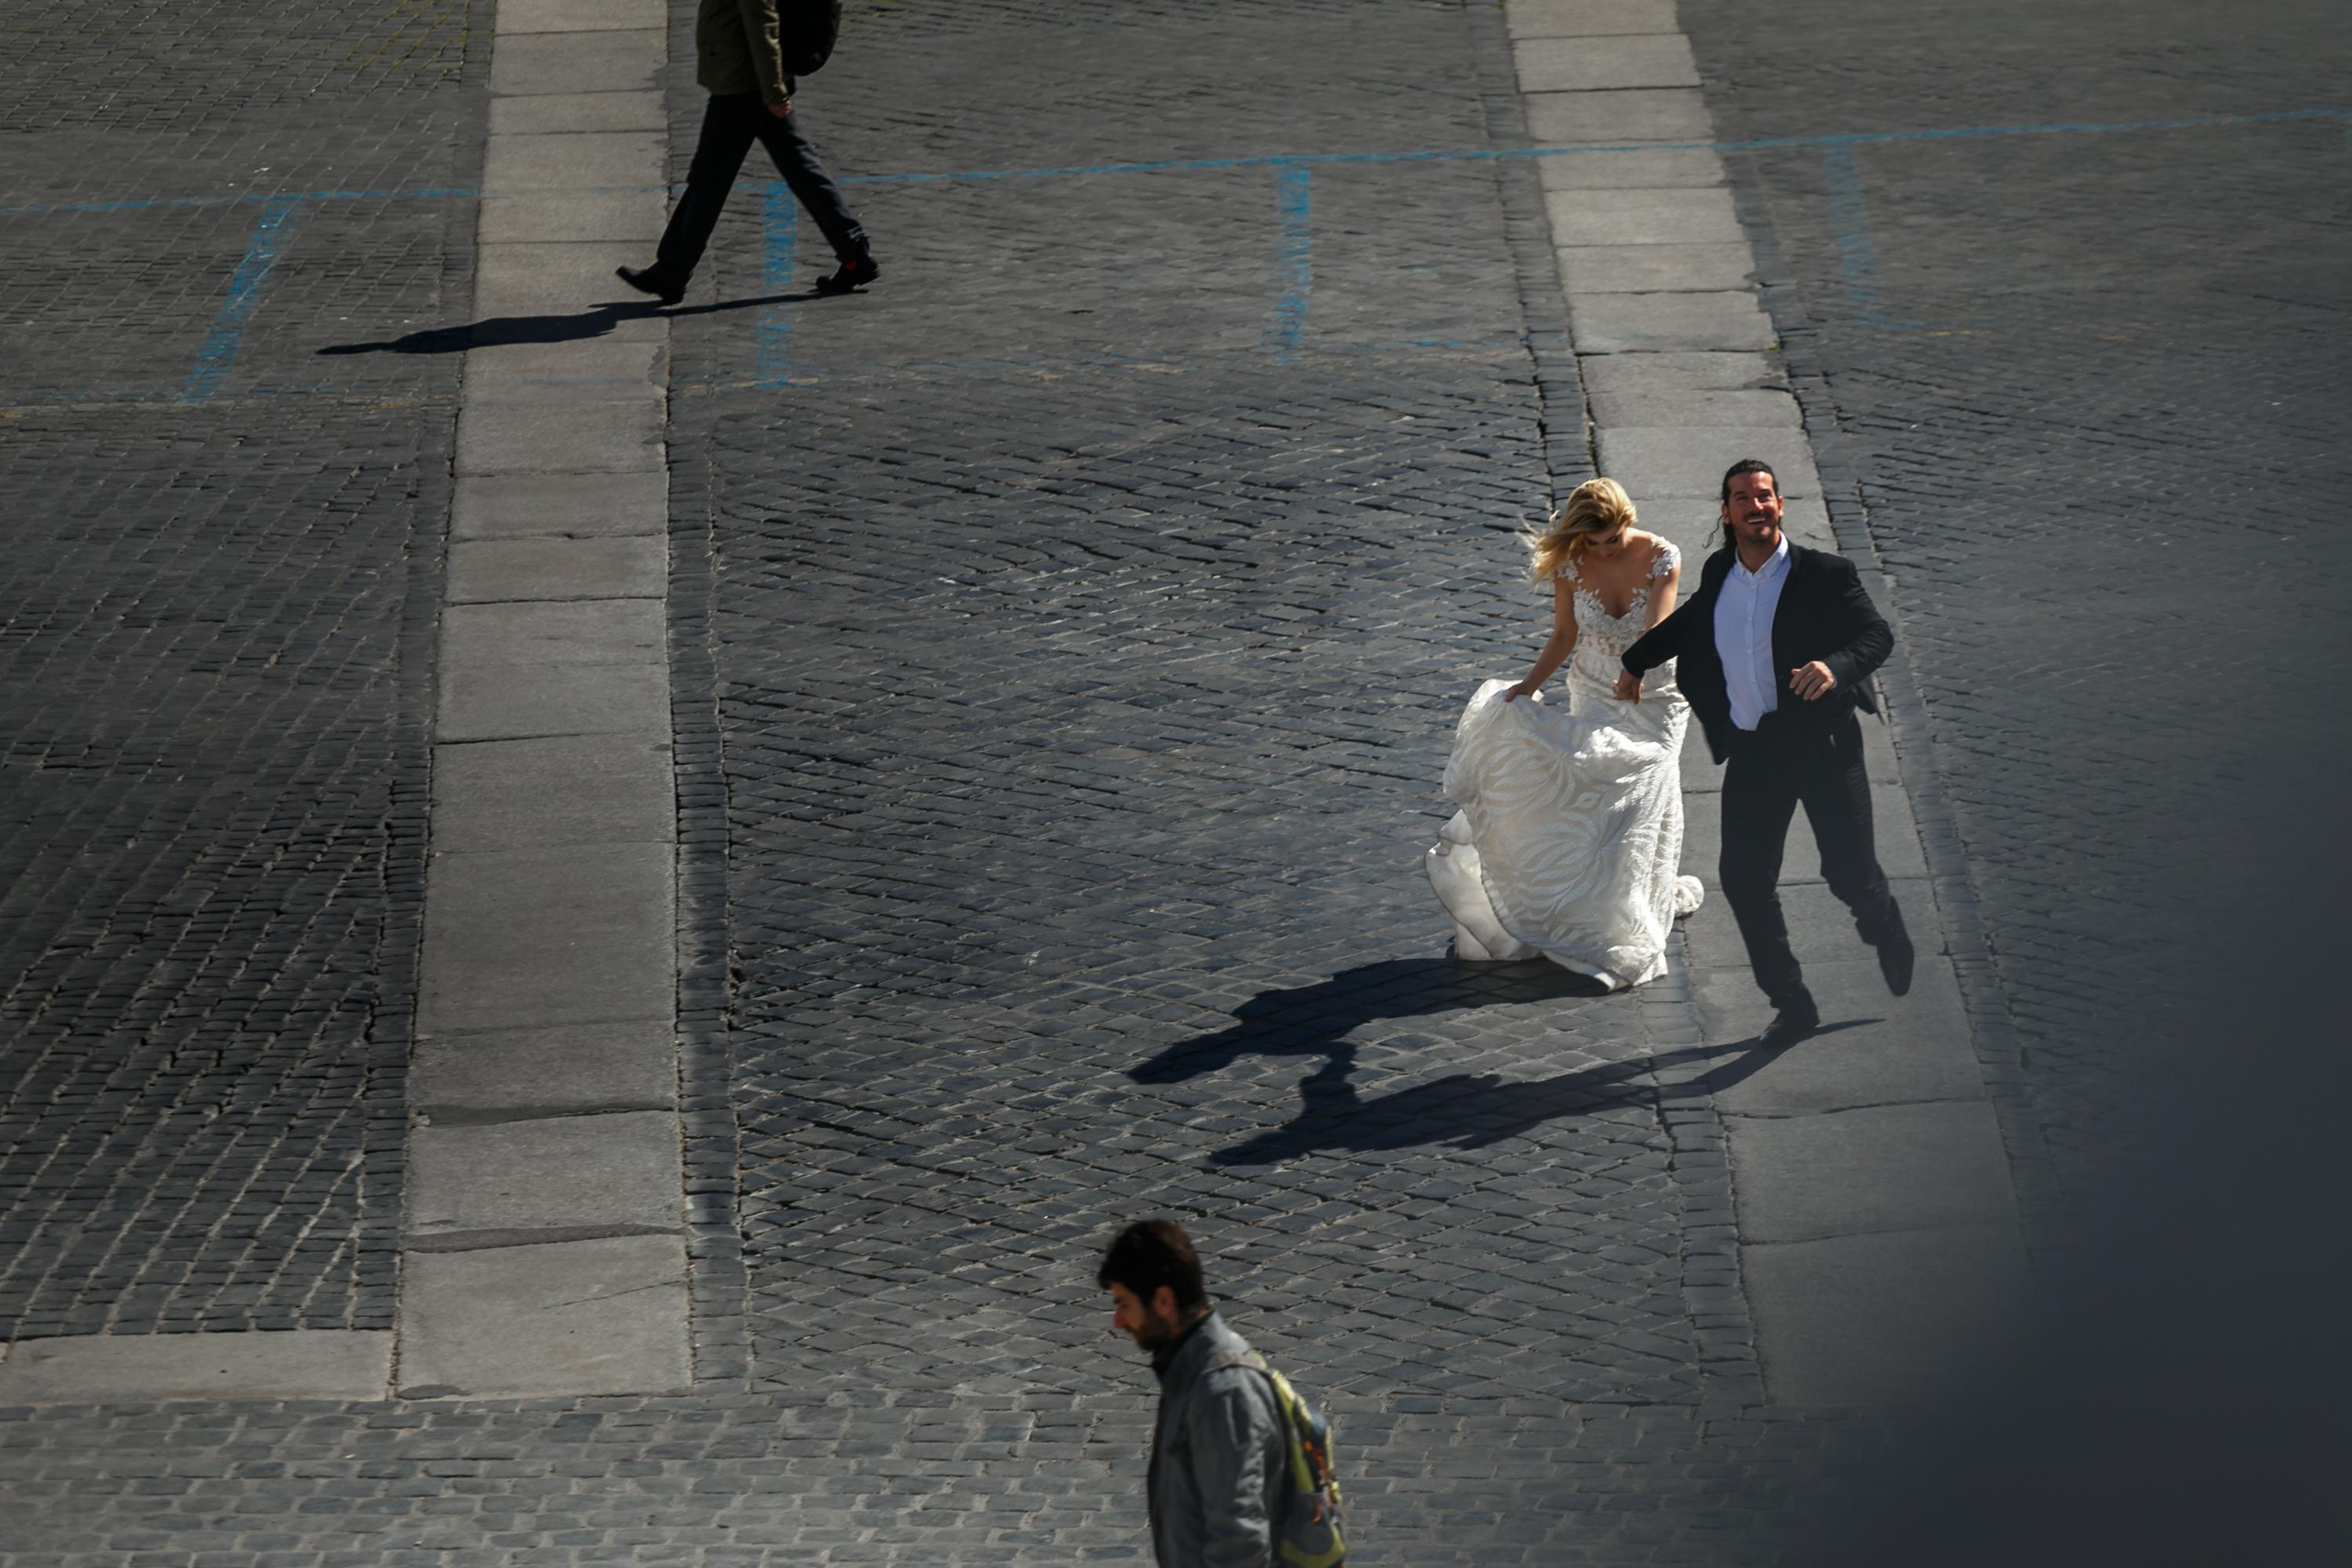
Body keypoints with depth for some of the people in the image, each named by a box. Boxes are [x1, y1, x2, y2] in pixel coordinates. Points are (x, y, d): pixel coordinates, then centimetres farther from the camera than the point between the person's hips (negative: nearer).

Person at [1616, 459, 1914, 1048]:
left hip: (1822, 744, -4)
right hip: (1752, 752, 4)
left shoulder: (1825, 575, -8)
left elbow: (1877, 635, -14)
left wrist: (1835, 666, -34)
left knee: (1849, 872, -3)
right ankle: (1791, 1004, 11)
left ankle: (1884, 928, 34)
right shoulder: (1718, 574, 7)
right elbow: (1688, 621, 27)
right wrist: (1635, 661, 40)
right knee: (1743, 879, -1)